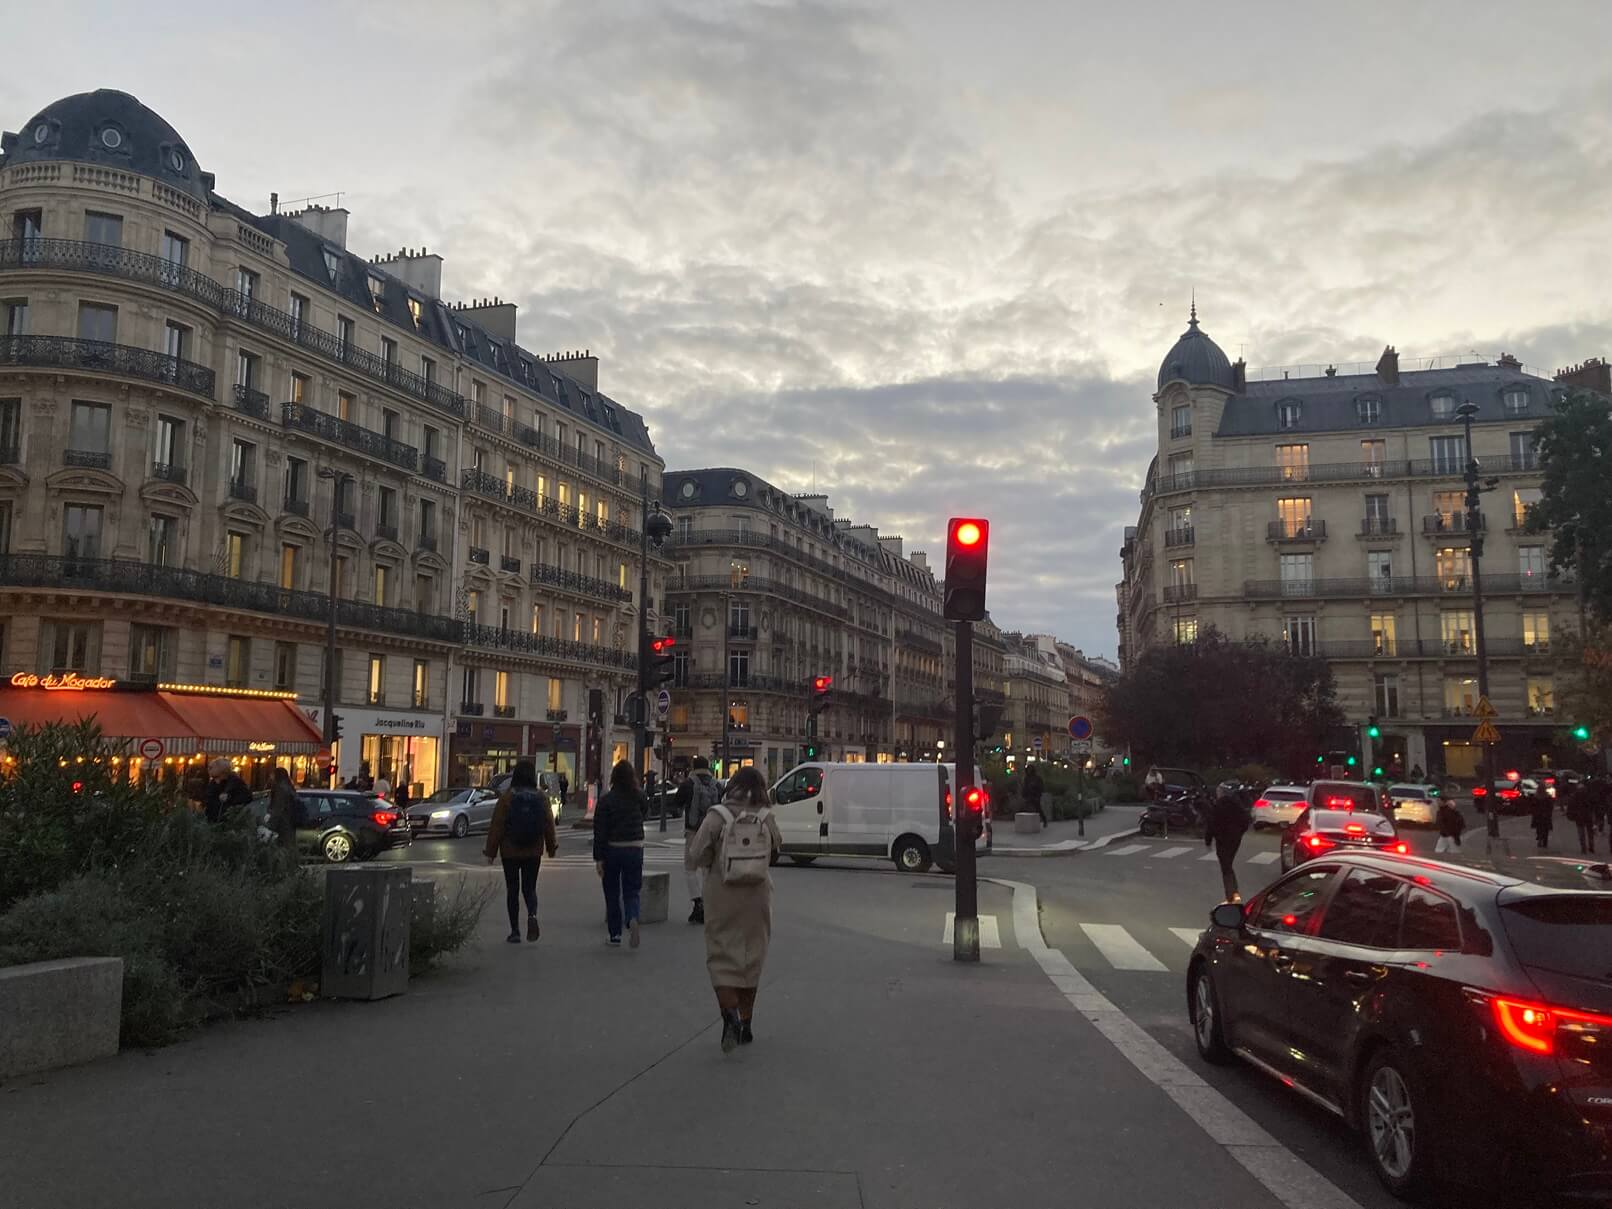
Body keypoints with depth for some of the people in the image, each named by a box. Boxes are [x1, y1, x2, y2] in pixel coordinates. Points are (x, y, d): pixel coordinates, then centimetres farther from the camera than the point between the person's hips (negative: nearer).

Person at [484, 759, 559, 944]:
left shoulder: (506, 797, -10)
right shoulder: (541, 798, -4)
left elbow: (496, 826, -8)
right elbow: (549, 825, 0)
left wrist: (491, 852, -1)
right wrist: (552, 847, 15)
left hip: (510, 852, -2)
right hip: (533, 852, 2)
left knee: (512, 890, 9)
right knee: (529, 887, 13)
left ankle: (515, 931, 11)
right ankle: (532, 915, -16)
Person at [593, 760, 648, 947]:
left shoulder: (605, 801, -9)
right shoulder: (638, 798, -3)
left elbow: (599, 832, -9)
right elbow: (646, 808, 20)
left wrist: (598, 858, -6)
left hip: (612, 850, -1)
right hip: (635, 849, 1)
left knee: (612, 894, 13)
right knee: (631, 892, 8)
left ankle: (615, 934, 17)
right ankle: (632, 919, -22)